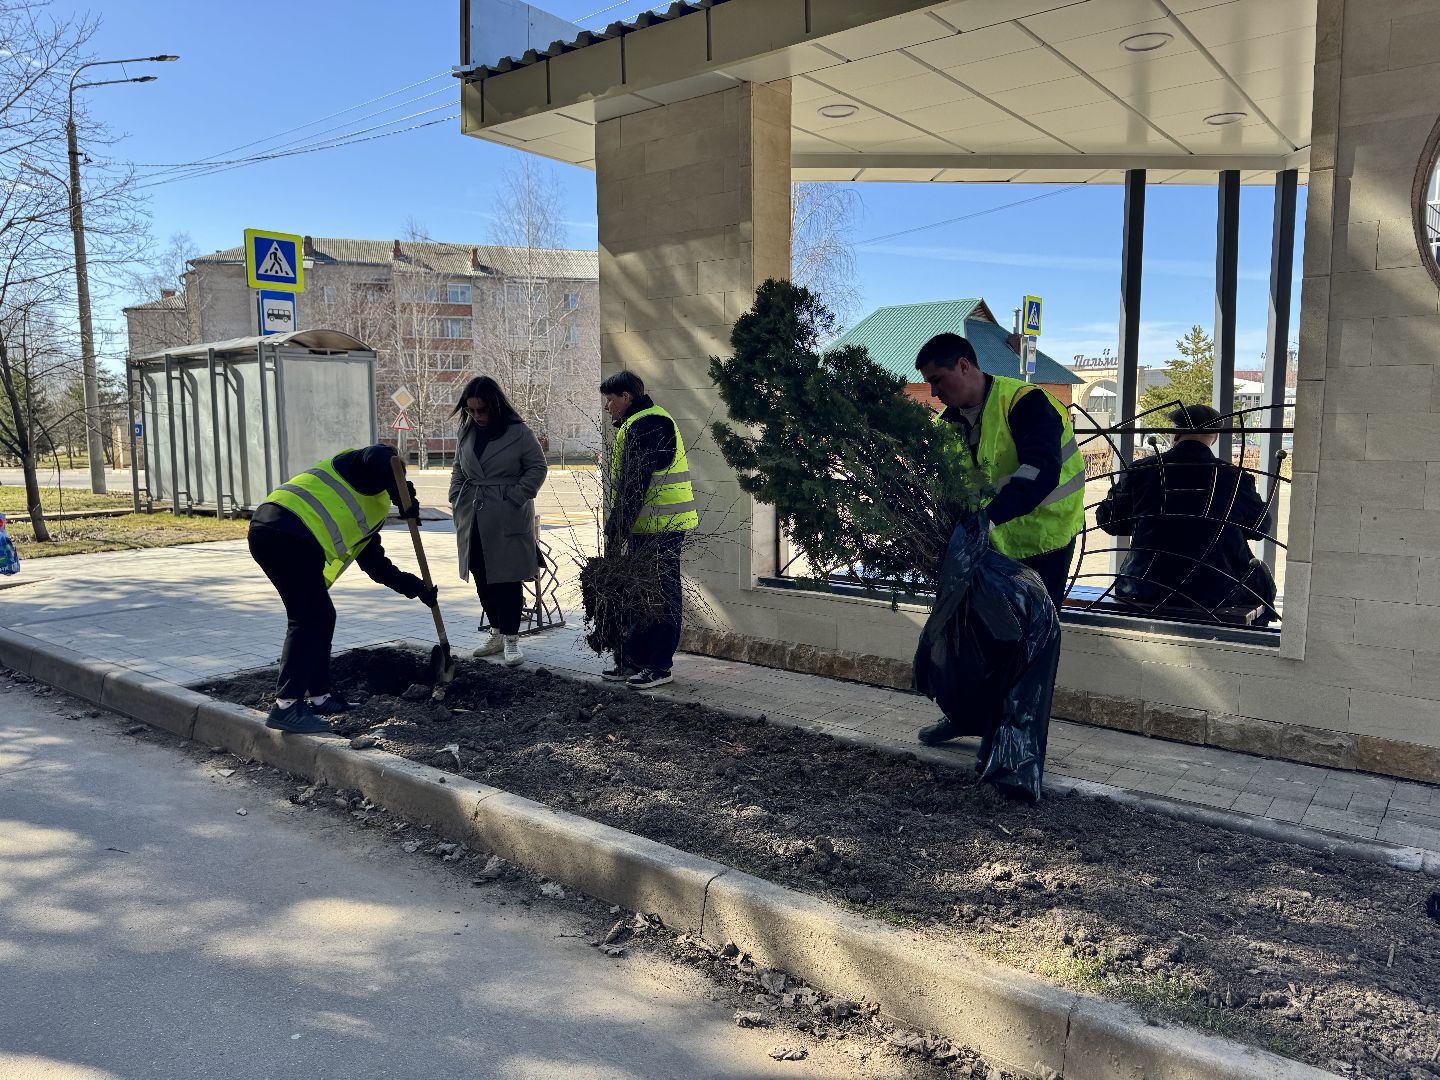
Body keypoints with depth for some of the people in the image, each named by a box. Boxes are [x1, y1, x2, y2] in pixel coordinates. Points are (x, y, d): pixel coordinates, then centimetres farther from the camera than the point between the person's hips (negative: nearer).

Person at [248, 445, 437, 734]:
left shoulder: (373, 511, 32)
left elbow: (375, 564, 31)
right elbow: (378, 459, -19)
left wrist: (416, 588, 28)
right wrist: (403, 499, -12)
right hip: (289, 533, -10)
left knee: (321, 617, 17)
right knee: (307, 619, -8)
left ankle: (319, 697, 24)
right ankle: (286, 707, -8)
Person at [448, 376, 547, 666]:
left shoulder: (518, 433, -8)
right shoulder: (466, 432, 8)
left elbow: (538, 468, -5)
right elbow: (458, 470, 19)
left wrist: (513, 498, -12)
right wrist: (457, 499, 6)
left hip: (508, 520, -6)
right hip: (474, 520, 6)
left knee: (508, 578, -3)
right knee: (483, 580, 11)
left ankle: (511, 639, 7)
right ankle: (497, 635, 23)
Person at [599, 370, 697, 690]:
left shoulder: (646, 425, -14)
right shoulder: (637, 424, 21)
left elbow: (634, 484, -19)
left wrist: (616, 528, -18)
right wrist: (619, 526, 17)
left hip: (660, 527, -11)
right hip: (646, 526, 11)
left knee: (662, 594, -4)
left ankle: (659, 666, 2)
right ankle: (633, 660, 23)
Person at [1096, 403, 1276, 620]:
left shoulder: (1139, 472, -7)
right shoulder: (1236, 478, -8)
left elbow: (1108, 520, 5)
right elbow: (1260, 528, 8)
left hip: (1146, 593, 2)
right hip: (1217, 595, -2)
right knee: (1260, 576, 30)